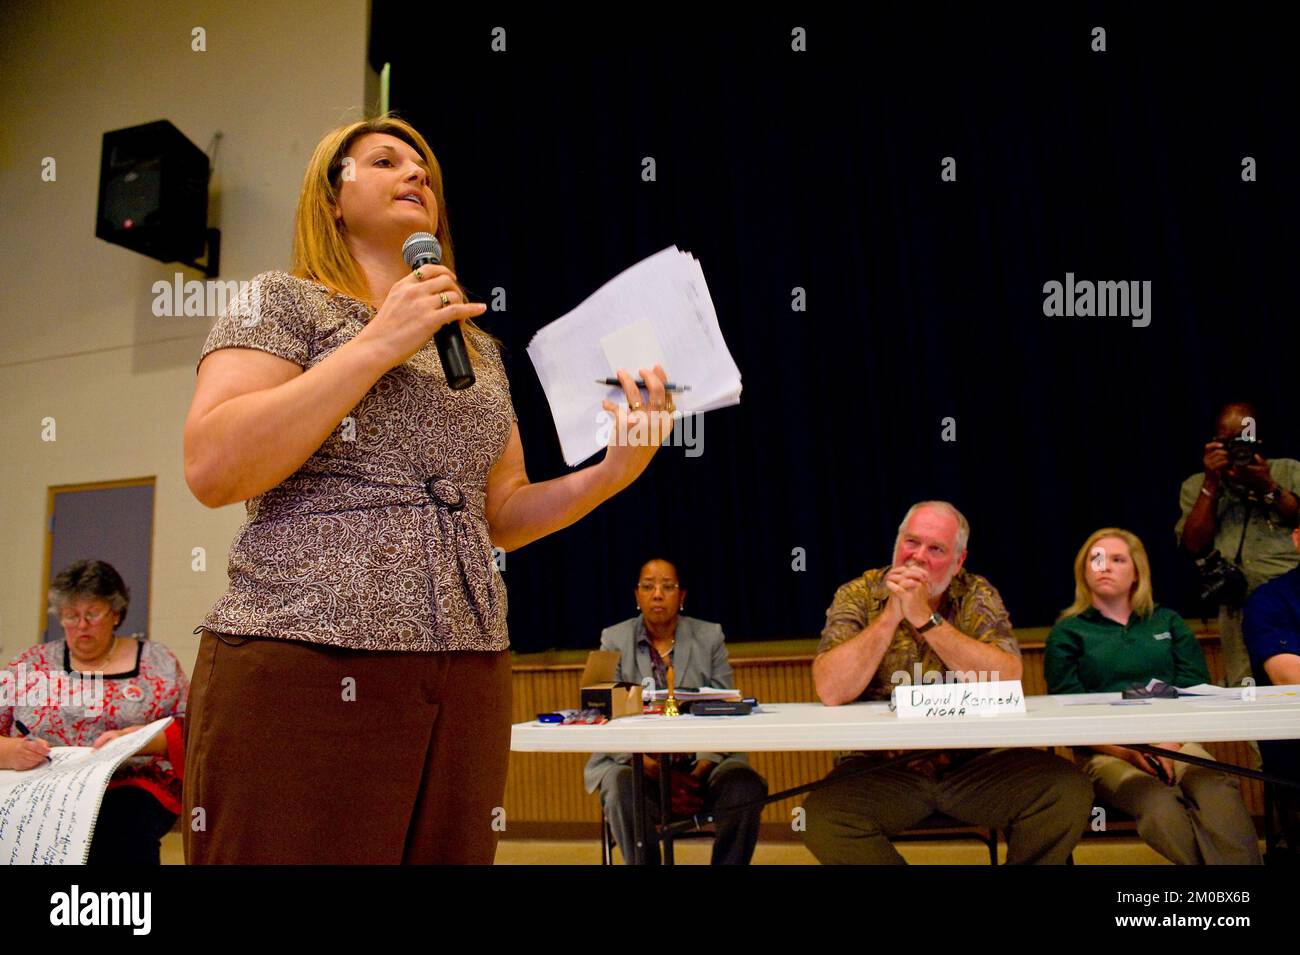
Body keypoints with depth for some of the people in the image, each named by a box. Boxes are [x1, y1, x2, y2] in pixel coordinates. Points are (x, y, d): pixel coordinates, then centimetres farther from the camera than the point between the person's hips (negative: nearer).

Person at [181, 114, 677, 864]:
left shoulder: (479, 346, 17)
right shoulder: (284, 302, 3)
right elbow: (213, 469, -12)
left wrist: (612, 472, -2)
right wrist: (380, 343, -13)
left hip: (468, 681, 5)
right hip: (303, 667, -5)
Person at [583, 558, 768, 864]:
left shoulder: (710, 637, 7)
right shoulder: (614, 640, 4)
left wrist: (702, 770, -18)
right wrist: (654, 771, -19)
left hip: (703, 761, 1)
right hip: (633, 760, -1)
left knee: (745, 785, -29)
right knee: (623, 790, -33)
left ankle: (727, 862, -6)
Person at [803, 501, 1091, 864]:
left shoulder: (978, 596, 1)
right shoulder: (858, 596, -3)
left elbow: (1007, 681, -16)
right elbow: (832, 692, -17)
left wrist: (925, 618, -21)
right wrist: (890, 616, -20)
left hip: (974, 762, 2)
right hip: (882, 767, -1)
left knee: (1068, 791, -21)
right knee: (822, 818, -29)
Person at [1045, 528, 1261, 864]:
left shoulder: (1168, 622, 21)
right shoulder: (1067, 634, 11)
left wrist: (1169, 743, -10)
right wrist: (1127, 752, -15)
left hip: (1175, 743, 3)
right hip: (1107, 752, -2)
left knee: (1221, 792, -33)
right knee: (1158, 803, -35)